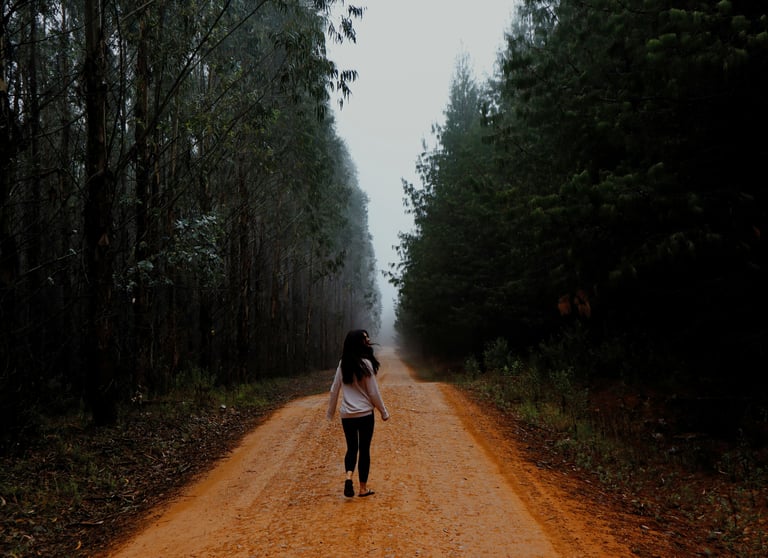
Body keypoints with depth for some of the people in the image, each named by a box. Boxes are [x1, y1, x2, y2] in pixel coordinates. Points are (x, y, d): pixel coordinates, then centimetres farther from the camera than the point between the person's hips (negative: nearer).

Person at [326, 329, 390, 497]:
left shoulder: (343, 364, 1)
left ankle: (349, 477, -9)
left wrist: (330, 412, 16)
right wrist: (384, 412, 2)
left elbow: (334, 389, 5)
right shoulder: (365, 363, -14)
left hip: (347, 414, 4)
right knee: (364, 449, 9)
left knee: (351, 448, 15)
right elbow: (373, 392, -10)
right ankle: (363, 488, 16)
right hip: (365, 414, -4)